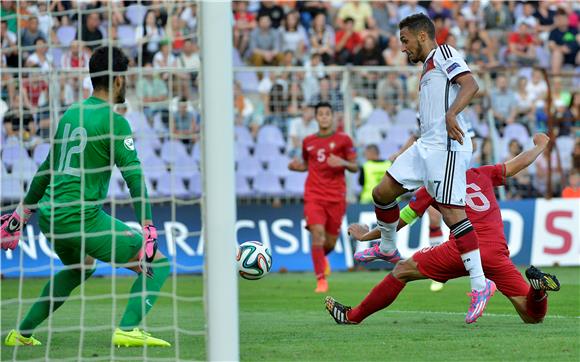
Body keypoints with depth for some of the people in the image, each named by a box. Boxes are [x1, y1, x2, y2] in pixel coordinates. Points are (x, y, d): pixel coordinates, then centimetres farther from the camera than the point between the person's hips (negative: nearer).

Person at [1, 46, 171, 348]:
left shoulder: (70, 114, 14)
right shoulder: (113, 121, -9)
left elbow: (47, 168, 23)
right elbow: (133, 175, -16)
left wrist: (24, 210, 32)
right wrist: (147, 226, -20)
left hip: (50, 216, 8)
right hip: (82, 218, -8)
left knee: (81, 267, 36)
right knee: (158, 264, -2)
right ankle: (128, 330, -21)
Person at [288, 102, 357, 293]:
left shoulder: (343, 139, 2)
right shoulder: (308, 141, 9)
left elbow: (355, 167, 3)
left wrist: (343, 163, -18)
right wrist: (296, 166, 1)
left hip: (336, 197, 0)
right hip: (313, 196, 0)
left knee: (330, 242, 5)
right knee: (317, 235, -18)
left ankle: (321, 257, 42)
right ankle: (321, 280, -12)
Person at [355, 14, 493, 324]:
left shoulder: (443, 53, -1)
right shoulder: (428, 68, 26)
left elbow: (470, 85, -16)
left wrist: (451, 114, -29)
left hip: (447, 147, -10)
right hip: (426, 146, 10)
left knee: (451, 213, -16)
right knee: (382, 193, 11)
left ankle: (480, 284, -16)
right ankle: (387, 249, 34)